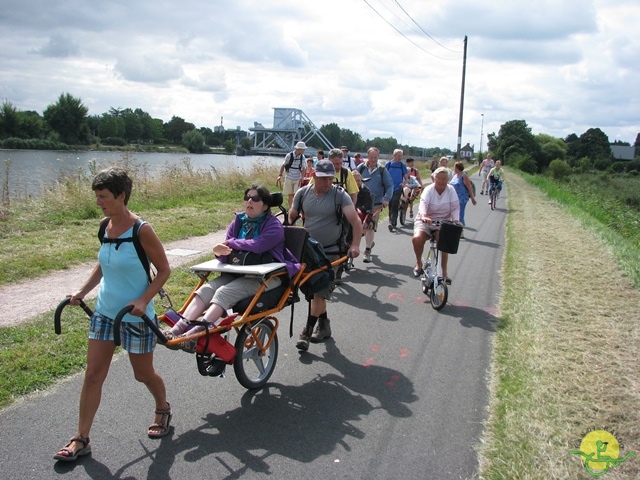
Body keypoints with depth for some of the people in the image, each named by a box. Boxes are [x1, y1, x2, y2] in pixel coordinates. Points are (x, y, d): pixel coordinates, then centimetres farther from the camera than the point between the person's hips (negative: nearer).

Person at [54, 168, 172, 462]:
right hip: (104, 312, 6)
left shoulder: (141, 230, -19)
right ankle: (81, 440, 15)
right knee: (93, 375, 5)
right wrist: (83, 291, 4)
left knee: (143, 374, 11)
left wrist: (143, 300, -23)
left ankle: (163, 409, 41)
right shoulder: (105, 226, 1)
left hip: (136, 316, -6)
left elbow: (164, 269, -13)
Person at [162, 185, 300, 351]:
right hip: (239, 272, 6)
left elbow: (258, 245, -23)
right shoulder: (238, 222, 12)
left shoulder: (274, 225, -6)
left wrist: (232, 243, -9)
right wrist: (220, 251, -20)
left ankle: (195, 335, -39)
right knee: (207, 289, -20)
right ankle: (178, 329, -31)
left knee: (224, 292, -29)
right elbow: (228, 249, 5)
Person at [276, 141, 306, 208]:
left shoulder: (302, 157, -6)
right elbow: (283, 165, -4)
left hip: (297, 179, 1)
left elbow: (303, 168, -10)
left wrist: (302, 178, -26)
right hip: (289, 178, -1)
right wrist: (280, 175, -12)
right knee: (290, 195, 8)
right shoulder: (289, 155, -11)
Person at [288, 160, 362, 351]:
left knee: (319, 292, -9)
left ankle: (308, 331, 0)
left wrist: (355, 244, -33)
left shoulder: (340, 195, -11)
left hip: (330, 252, -4)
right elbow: (291, 218, 9)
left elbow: (356, 221, -19)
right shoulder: (302, 193, -1)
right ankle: (324, 324, 30)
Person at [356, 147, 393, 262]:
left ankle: (367, 251, 2)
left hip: (376, 204, -2)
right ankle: (370, 242, 36)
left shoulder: (382, 170, 2)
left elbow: (390, 185, 4)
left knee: (371, 227, -5)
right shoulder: (361, 168, 3)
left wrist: (386, 198, -10)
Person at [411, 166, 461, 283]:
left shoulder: (451, 190, -1)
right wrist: (423, 216, -48)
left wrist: (456, 221, -26)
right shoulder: (429, 190, -9)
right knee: (417, 238, -28)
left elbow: (455, 207, -6)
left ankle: (444, 272, -13)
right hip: (425, 220, -1)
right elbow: (423, 203, -27)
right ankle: (419, 263, -2)